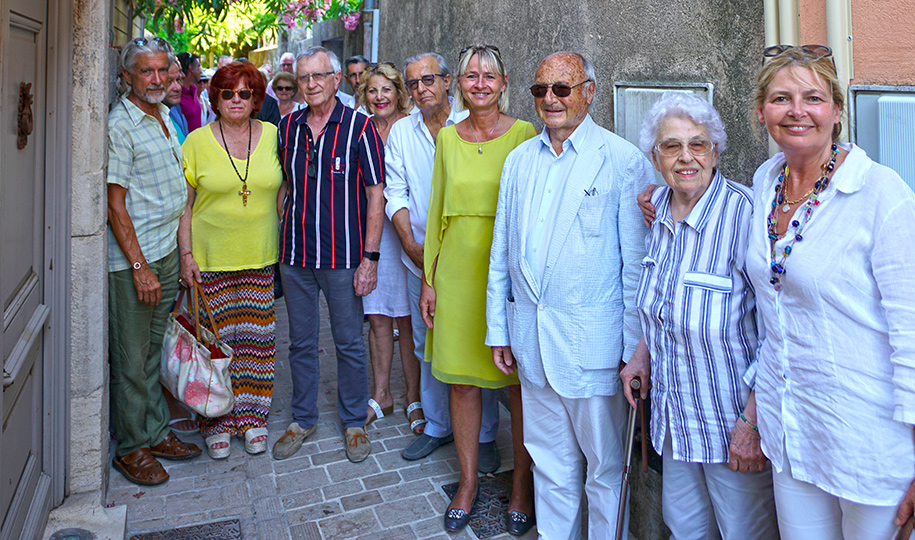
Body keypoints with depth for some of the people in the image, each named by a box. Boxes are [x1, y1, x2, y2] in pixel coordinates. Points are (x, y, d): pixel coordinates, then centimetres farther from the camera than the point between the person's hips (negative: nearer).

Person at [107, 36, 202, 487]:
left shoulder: (165, 116, 13)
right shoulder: (120, 125, -11)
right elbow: (115, 205, -15)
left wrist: (182, 253, 16)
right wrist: (140, 267, -18)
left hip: (168, 251, 8)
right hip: (132, 261, -7)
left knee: (155, 350, 16)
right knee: (131, 359, 3)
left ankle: (156, 432, 28)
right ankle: (130, 448, 17)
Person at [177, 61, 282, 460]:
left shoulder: (273, 136, 5)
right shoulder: (197, 142, 0)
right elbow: (184, 204, 2)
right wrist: (186, 254, -5)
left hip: (261, 258, 2)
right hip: (212, 260, -1)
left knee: (257, 337, 7)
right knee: (216, 338, 4)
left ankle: (252, 415, 23)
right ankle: (217, 420, 21)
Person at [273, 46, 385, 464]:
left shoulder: (359, 126, -6)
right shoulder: (289, 126, 7)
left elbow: (375, 194, -8)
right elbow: (285, 186, 16)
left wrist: (370, 256, -13)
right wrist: (280, 240, 9)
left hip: (343, 256, -4)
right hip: (295, 256, 4)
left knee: (349, 343, 7)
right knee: (301, 342, 14)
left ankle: (354, 422, 26)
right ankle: (303, 419, 32)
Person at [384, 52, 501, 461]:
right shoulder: (401, 131, 9)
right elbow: (395, 192, 7)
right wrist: (410, 243, -6)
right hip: (420, 257, 4)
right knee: (427, 346, 13)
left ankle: (485, 435, 17)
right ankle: (436, 426, 30)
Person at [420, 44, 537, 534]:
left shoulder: (525, 136, -2)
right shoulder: (447, 138, 9)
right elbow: (437, 211, 11)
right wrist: (428, 279, 8)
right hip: (457, 270, 3)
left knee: (520, 382, 6)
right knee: (462, 380, 10)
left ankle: (522, 482, 27)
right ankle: (468, 480, 29)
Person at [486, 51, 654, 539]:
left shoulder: (623, 160, -6)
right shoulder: (519, 160, 10)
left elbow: (636, 263, -7)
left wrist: (634, 349, -9)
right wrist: (498, 329, 11)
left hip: (593, 342, -4)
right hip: (531, 339, 5)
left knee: (605, 466, 11)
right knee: (549, 463, 19)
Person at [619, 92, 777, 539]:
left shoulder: (746, 214, -22)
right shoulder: (659, 208, 0)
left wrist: (754, 421, -20)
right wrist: (643, 354, 8)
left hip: (734, 419, -6)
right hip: (675, 413, 6)